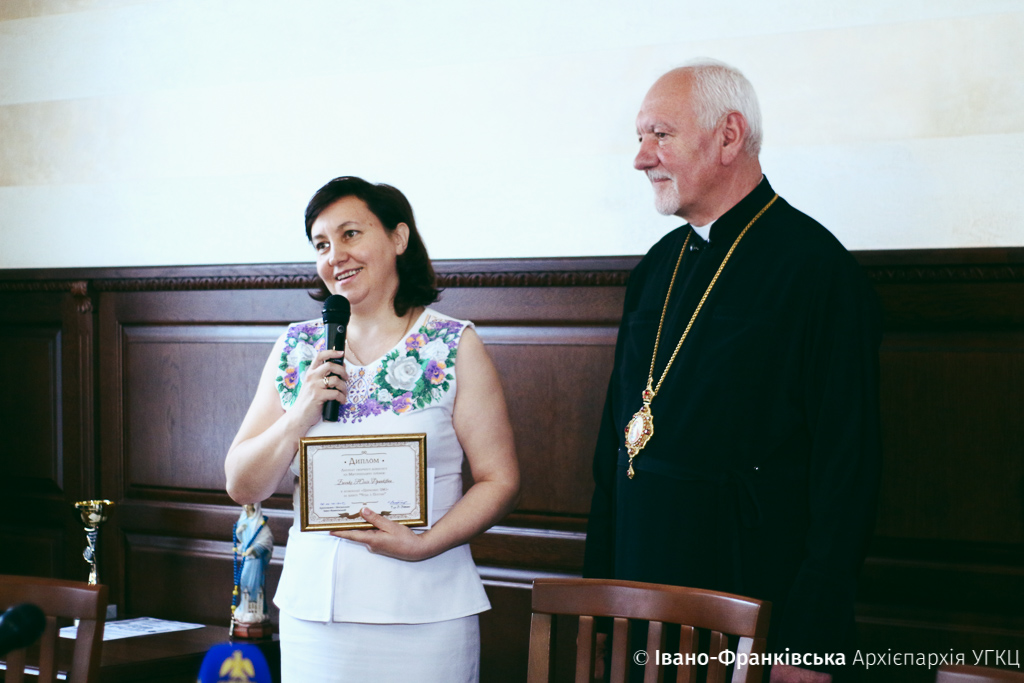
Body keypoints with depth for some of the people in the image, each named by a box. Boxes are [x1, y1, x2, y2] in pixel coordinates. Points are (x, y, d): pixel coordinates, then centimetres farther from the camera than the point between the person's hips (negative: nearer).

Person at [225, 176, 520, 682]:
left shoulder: (455, 347, -1)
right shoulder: (296, 349, 7)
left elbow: (499, 481, -4)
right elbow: (242, 487, 6)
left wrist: (424, 544, -18)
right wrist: (299, 418, -9)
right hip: (312, 607, 3)